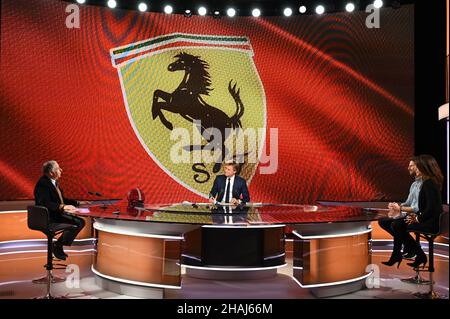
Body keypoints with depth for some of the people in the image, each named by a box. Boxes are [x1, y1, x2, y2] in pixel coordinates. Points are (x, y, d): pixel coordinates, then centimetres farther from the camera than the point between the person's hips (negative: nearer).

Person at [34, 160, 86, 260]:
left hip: (57, 213, 10)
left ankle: (58, 244, 5)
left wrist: (77, 203, 11)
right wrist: (62, 206, -35)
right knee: (78, 222, -20)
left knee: (81, 221, -2)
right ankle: (57, 246, -5)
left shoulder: (53, 182, 14)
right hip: (47, 217, -10)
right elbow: (45, 203, -28)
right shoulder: (43, 183, -16)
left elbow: (62, 200, 21)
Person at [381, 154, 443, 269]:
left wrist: (418, 219, -13)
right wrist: (417, 215, 7)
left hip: (432, 223, -10)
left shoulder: (429, 183, -20)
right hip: (430, 219, 10)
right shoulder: (431, 181, 13)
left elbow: (431, 208, -26)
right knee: (397, 224, 3)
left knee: (399, 227, -8)